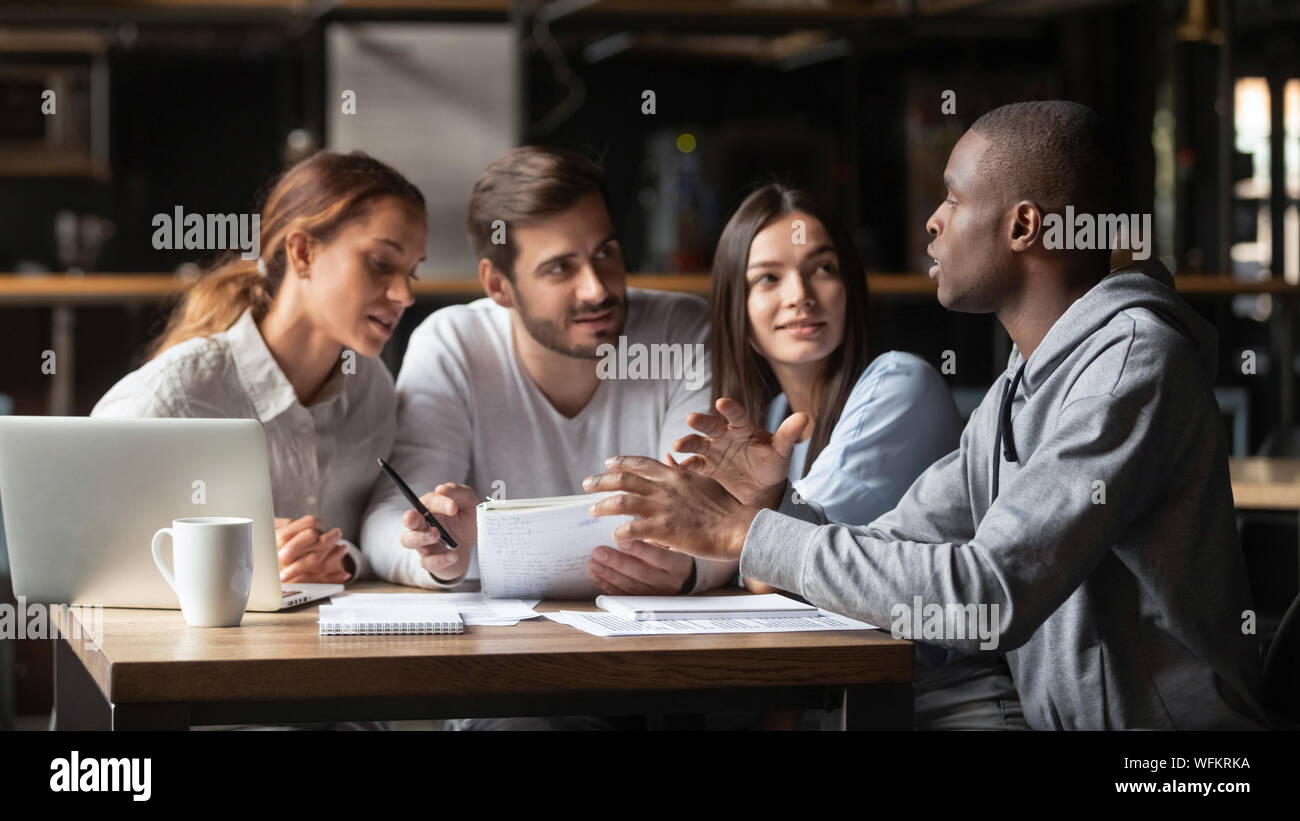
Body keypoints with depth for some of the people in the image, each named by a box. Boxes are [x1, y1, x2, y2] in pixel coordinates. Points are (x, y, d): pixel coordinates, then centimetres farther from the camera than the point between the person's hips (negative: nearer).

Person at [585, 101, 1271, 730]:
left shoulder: (1135, 357, -16)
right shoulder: (1019, 387, 15)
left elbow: (989, 597, -23)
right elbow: (894, 546, 14)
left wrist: (745, 531, -18)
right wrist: (773, 508, -5)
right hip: (1058, 719, 7)